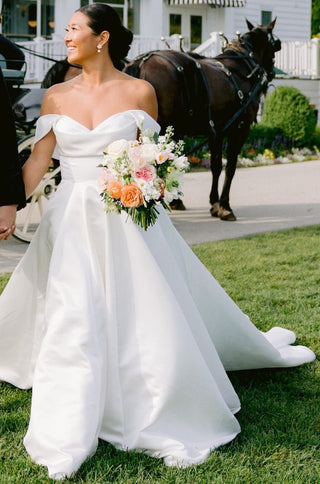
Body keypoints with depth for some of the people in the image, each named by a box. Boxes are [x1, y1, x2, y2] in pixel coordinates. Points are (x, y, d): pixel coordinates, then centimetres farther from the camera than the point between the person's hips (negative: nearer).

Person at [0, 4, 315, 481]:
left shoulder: (139, 92, -1)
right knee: (71, 319, -5)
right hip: (73, 221, 2)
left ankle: (170, 422, 19)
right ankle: (68, 435, 6)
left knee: (147, 313, 0)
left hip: (127, 221, -2)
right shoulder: (57, 96, 6)